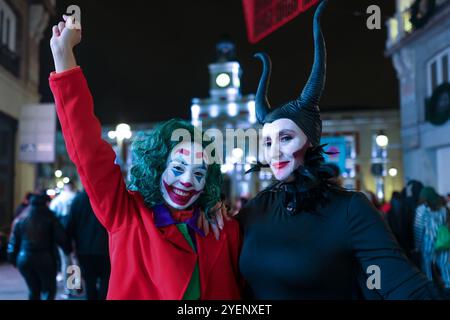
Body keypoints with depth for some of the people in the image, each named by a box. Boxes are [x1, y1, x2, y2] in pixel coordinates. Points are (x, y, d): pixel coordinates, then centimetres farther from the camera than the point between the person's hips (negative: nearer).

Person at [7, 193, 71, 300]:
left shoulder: (20, 219, 8)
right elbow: (61, 238, -9)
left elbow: (13, 241, 6)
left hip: (24, 259, 4)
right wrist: (68, 249, 6)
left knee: (33, 290, 17)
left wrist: (13, 258, 13)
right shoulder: (49, 218, -4)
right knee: (48, 290, 7)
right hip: (44, 259, -4)